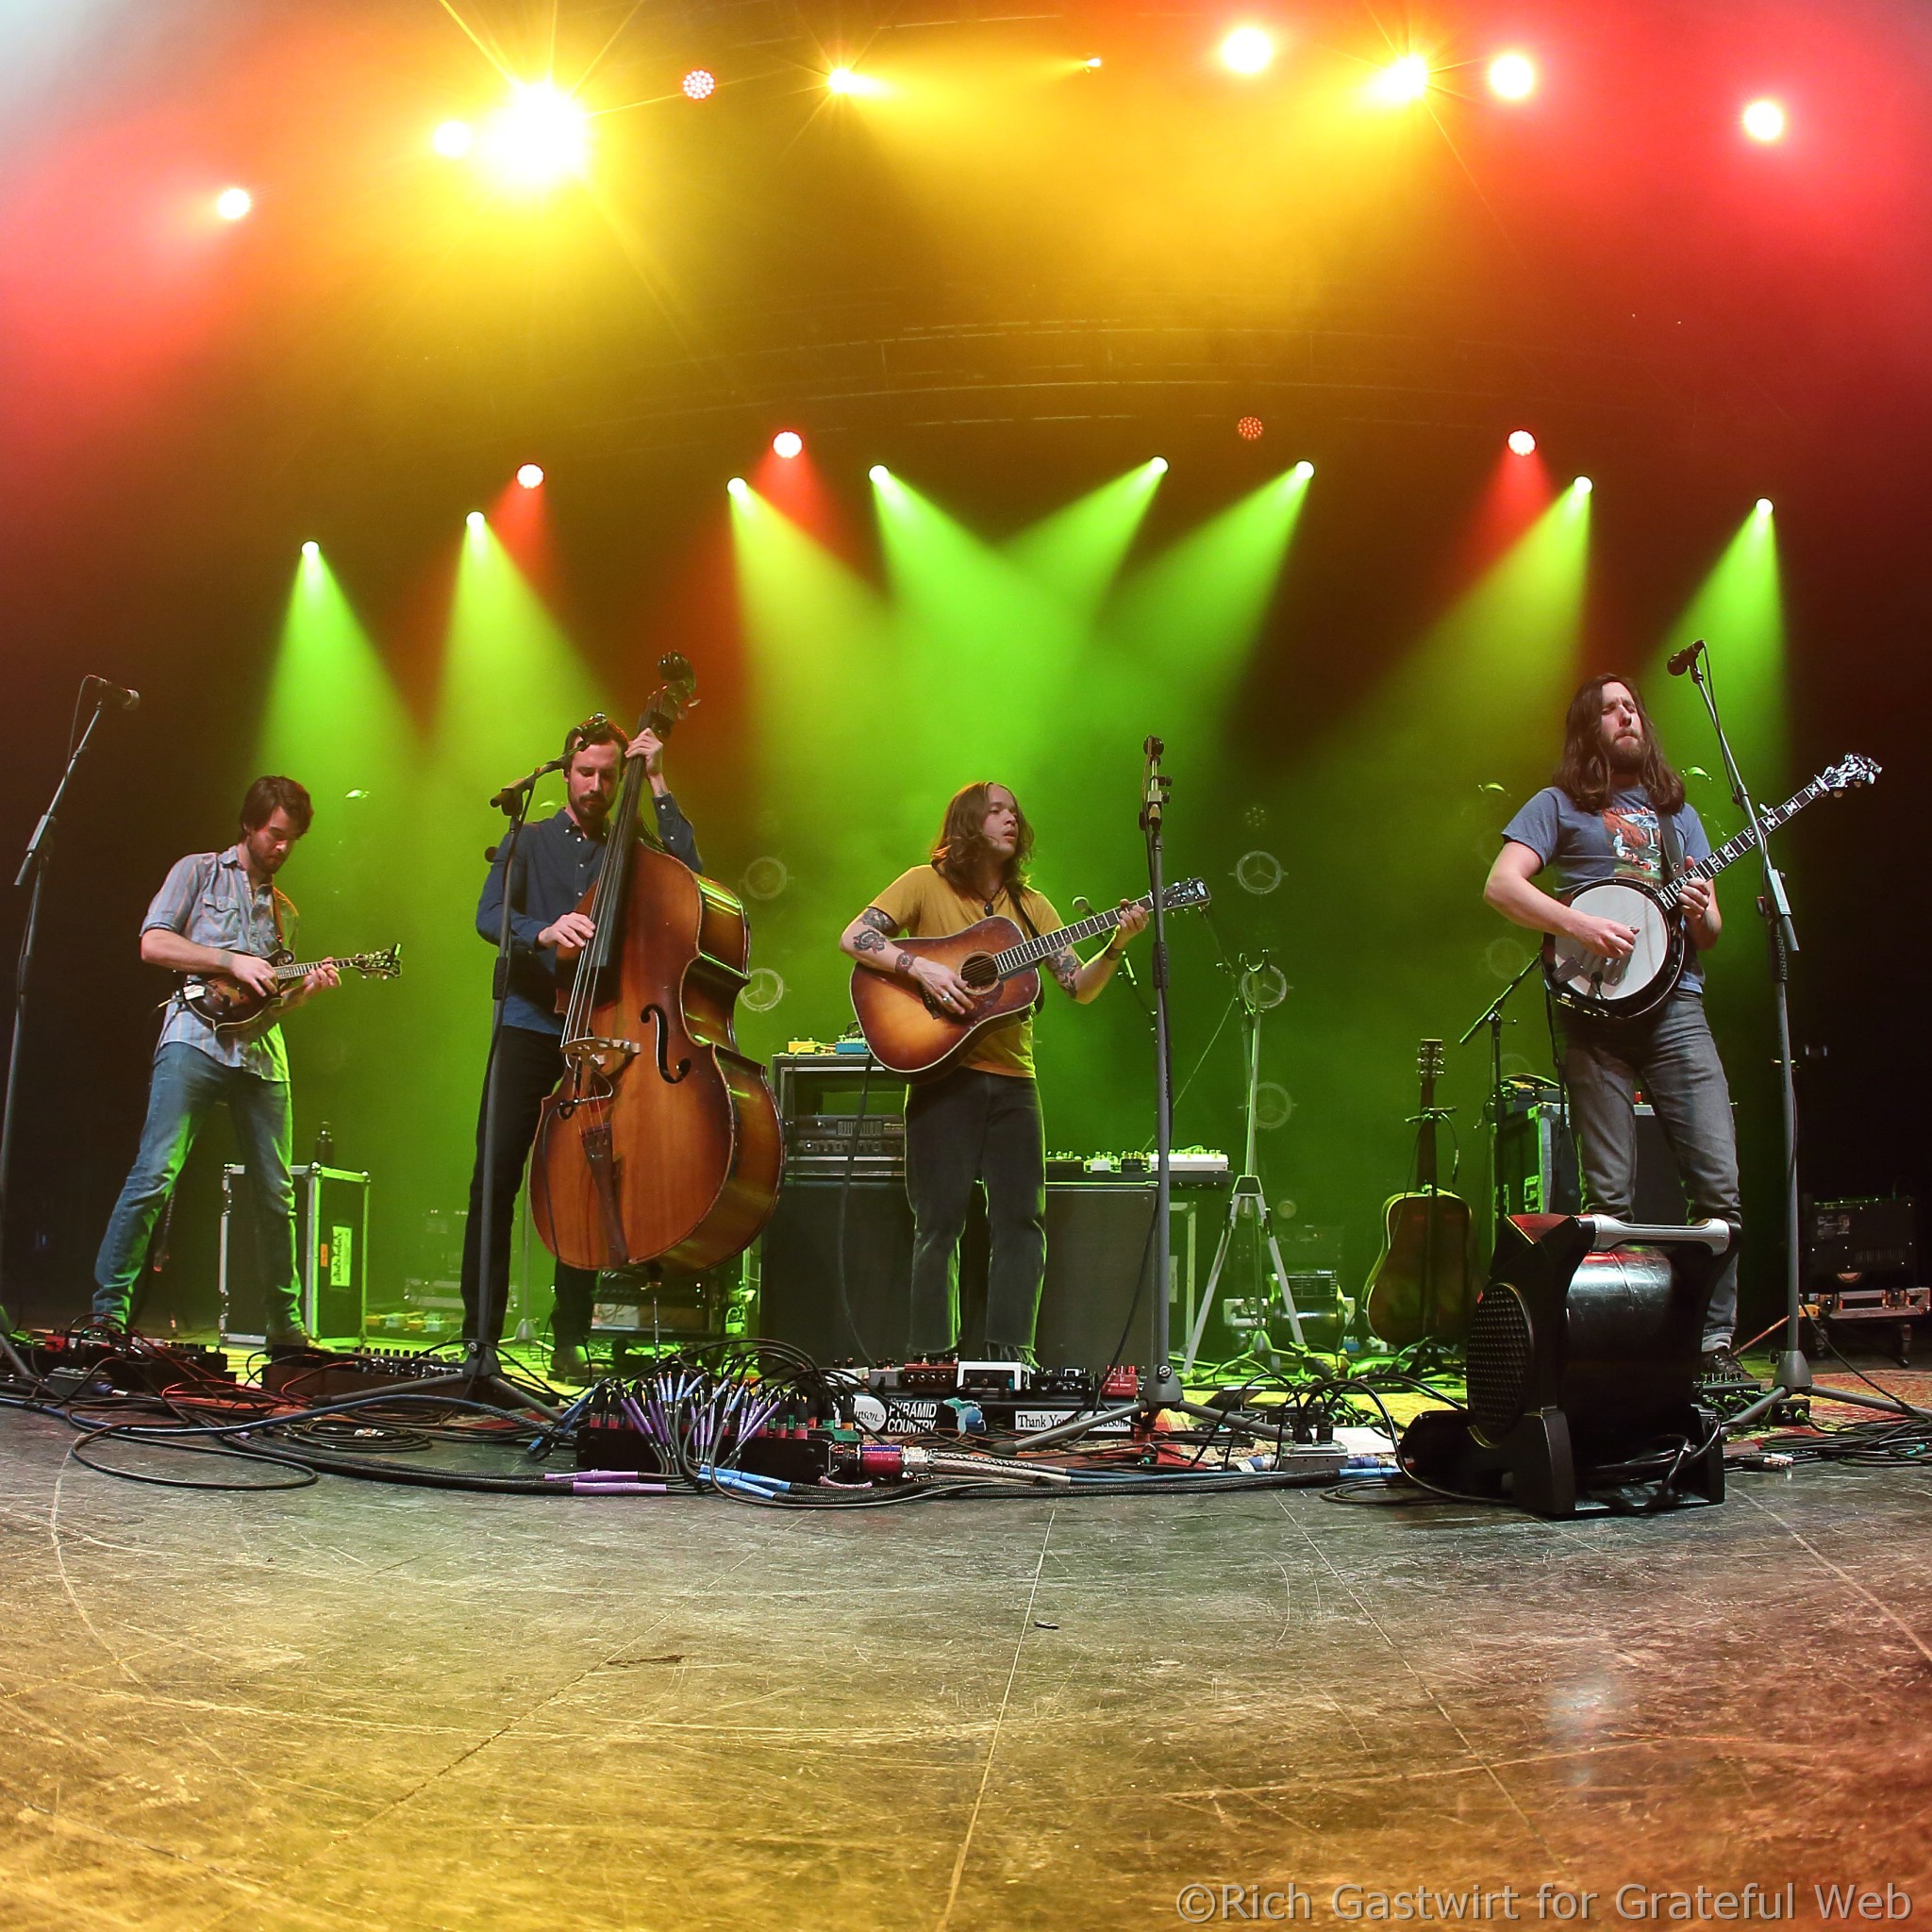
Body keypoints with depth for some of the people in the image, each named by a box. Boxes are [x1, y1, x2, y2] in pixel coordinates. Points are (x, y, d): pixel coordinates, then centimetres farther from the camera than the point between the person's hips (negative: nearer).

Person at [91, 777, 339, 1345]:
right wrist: (231, 962, -9)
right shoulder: (198, 871, 10)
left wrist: (305, 988, 5)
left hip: (262, 1053, 5)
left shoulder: (283, 909, 25)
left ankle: (286, 1327, 13)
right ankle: (109, 1310, -12)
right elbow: (153, 943, -2)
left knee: (276, 1194, 5)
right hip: (196, 1038, -5)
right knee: (155, 1174, -17)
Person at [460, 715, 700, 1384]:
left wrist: (657, 786, -4)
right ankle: (480, 1333, 0)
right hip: (530, 1027, -1)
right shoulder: (531, 841, 12)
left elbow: (688, 874, -6)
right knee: (496, 1175, -8)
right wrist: (544, 931, -24)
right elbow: (489, 915, -3)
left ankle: (570, 1340, 6)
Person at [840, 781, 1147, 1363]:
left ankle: (1010, 1355, 9)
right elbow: (854, 937, -9)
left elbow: (1081, 987, 9)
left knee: (1022, 1219, 1)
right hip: (943, 1074, -4)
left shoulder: (1029, 905, 15)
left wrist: (1117, 944, -8)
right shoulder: (927, 883, 2)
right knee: (941, 1221, -2)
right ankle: (932, 1358, 7)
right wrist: (920, 968, -21)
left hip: (1012, 1080, 5)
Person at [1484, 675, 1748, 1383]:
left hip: (1673, 1001, 3)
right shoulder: (1560, 805, 12)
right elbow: (1500, 885, -3)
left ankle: (1714, 1343, 4)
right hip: (1596, 1010, -3)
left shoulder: (1675, 811, 24)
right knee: (1610, 1197, -5)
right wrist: (1584, 926, -15)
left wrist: (1702, 915, -2)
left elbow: (1710, 930, 22)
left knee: (1720, 1183, -6)